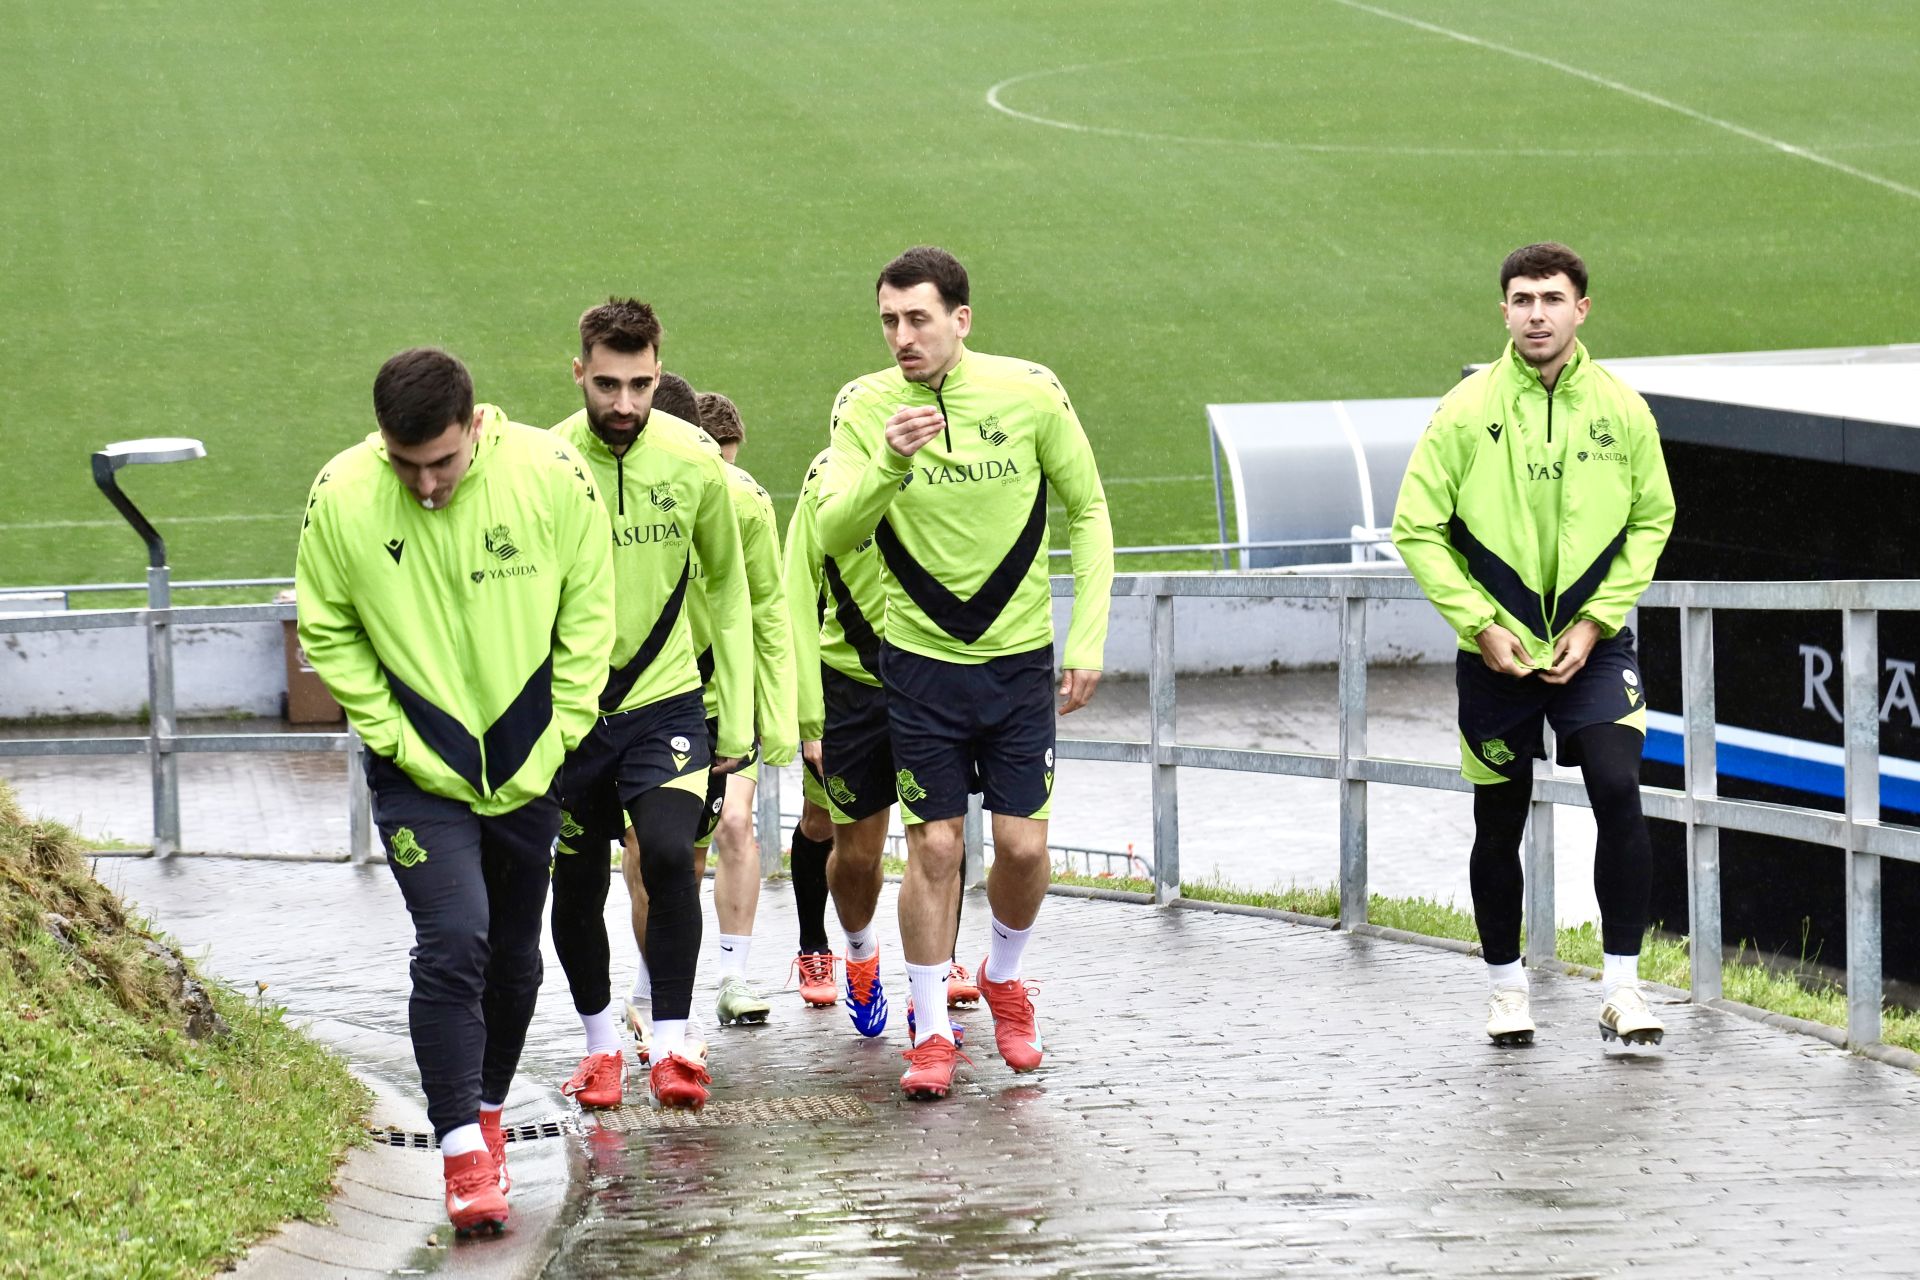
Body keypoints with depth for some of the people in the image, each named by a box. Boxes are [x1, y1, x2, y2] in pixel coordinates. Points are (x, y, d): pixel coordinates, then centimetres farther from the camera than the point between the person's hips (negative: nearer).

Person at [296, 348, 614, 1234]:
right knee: (453, 944, -16)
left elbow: (589, 613, -2)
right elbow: (328, 634, -2)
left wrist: (555, 738, -5)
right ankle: (462, 1152, -11)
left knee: (514, 953, 14)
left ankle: (486, 1112, 35)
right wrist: (395, 738, -8)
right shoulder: (340, 499, -15)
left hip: (526, 769, 2)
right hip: (419, 773, -2)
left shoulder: (552, 477, -13)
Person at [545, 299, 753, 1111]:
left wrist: (737, 718, 8)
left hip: (665, 700, 0)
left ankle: (671, 1042, -10)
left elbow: (727, 589, 8)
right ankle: (601, 1042, 31)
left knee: (668, 855, -20)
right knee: (577, 887, 9)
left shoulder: (694, 462, -5)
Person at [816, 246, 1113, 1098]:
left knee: (1023, 845, 0)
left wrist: (1087, 640, -2)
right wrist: (889, 464, -35)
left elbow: (1088, 512, 3)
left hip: (1019, 655, 1)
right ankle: (932, 1031, 10)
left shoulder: (1030, 393, -7)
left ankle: (1003, 977, 29)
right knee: (933, 845, -3)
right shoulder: (865, 407, -8)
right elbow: (834, 534, -17)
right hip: (920, 657, -1)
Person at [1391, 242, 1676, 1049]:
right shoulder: (1467, 410, -6)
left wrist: (1596, 620, -3)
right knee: (1500, 823, 7)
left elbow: (1652, 521, 7)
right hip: (1496, 650, 0)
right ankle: (1505, 985, 25)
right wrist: (1479, 625, -9)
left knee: (1619, 794, -16)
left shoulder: (1621, 410, -1)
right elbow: (1417, 529, -3)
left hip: (1591, 647, 0)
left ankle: (1623, 987, -9)